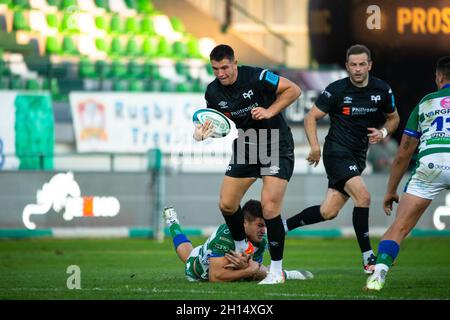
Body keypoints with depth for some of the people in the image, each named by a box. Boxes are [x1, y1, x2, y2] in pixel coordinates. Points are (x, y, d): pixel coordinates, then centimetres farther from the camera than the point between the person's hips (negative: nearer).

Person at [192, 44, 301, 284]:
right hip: (246, 148, 6)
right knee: (226, 204, 4)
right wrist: (204, 132, -14)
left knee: (269, 206, -17)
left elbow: (293, 90, -13)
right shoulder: (213, 92, -5)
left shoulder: (256, 77, -20)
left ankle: (276, 271, -7)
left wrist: (270, 111, -23)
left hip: (277, 147, -6)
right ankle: (241, 249, 32)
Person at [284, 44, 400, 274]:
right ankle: (368, 257, -17)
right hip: (337, 151, -5)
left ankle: (283, 225, 23)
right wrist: (315, 146, -16)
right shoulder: (337, 90, -10)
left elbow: (393, 118, 17)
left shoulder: (382, 90, 1)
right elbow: (311, 117, -3)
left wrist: (383, 132, -4)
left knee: (328, 212, 2)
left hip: (358, 156, 5)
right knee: (363, 197, -24)